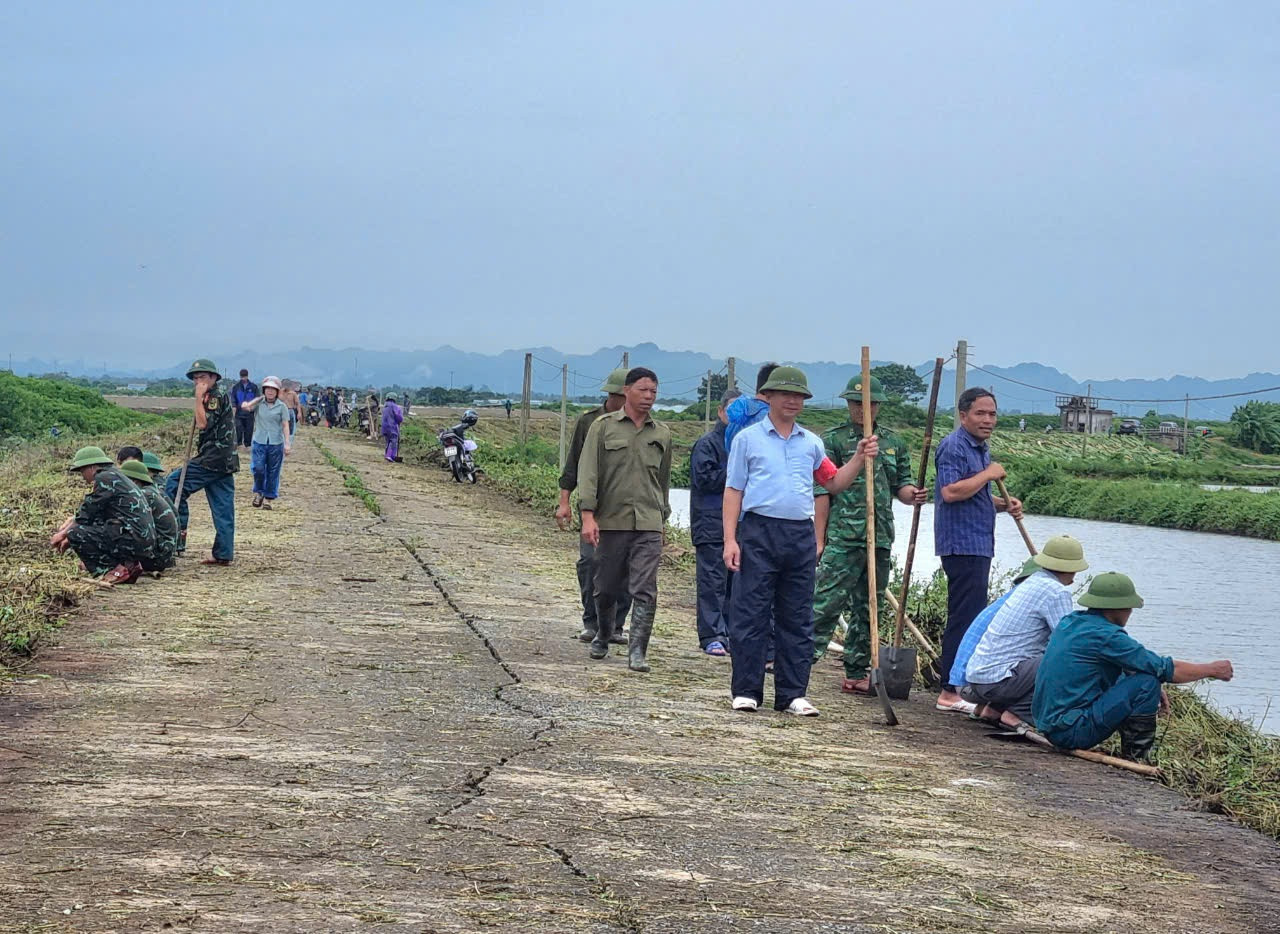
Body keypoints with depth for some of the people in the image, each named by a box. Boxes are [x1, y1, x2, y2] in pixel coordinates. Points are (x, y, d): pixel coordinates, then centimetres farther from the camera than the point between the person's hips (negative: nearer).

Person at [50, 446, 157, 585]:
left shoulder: (105, 478, -6)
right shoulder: (117, 477, 24)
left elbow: (86, 515, -5)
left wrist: (64, 534, 8)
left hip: (132, 540, -10)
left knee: (75, 534, -12)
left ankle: (119, 569, -10)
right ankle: (129, 566, 9)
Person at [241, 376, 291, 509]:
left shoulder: (282, 406, 1)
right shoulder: (259, 403, 4)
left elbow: (285, 425, -1)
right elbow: (246, 406, -14)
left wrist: (287, 443, -7)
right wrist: (260, 398, -14)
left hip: (276, 443, 0)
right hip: (259, 442, 0)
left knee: (273, 472, 4)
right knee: (258, 468, -11)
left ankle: (268, 498, 15)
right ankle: (258, 493, 13)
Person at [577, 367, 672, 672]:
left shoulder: (662, 434, 11)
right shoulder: (603, 427, 1)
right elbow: (588, 472, -5)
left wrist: (663, 515, 22)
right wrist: (588, 515, -14)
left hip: (648, 525, 1)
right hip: (610, 521, -1)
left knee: (645, 590, -10)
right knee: (606, 589, 10)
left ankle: (637, 652, -10)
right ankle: (602, 636, 34)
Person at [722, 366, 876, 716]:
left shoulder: (811, 443, 16)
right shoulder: (748, 439, 6)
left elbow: (834, 483, 21)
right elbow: (734, 491, 3)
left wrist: (859, 457, 6)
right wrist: (730, 539, -6)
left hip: (801, 536, 4)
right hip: (759, 532, -4)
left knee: (797, 619, 5)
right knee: (750, 615, -4)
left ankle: (792, 693, 10)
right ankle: (746, 691, 2)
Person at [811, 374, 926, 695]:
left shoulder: (893, 443, 14)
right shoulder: (833, 441, -1)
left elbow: (900, 487, 19)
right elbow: (821, 493, -4)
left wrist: (912, 494, -6)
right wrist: (819, 539, -8)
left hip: (880, 539, 6)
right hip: (842, 539, -5)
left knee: (867, 610, 10)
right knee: (826, 604, -13)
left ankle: (856, 674, 16)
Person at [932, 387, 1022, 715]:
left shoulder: (981, 449, 20)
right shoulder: (954, 447, -12)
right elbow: (951, 491, -25)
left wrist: (1003, 504, 11)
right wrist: (988, 475, -16)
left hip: (979, 546, 10)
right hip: (962, 544, -10)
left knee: (972, 617, 13)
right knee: (964, 618, -11)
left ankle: (957, 686, 19)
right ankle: (950, 693, -10)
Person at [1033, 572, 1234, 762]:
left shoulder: (1071, 621, 11)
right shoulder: (1105, 636, -16)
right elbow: (1167, 670, -11)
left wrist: (1154, 691, 17)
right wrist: (1212, 669, 2)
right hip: (1072, 732, -9)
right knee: (1147, 684, -13)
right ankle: (1136, 757, -3)